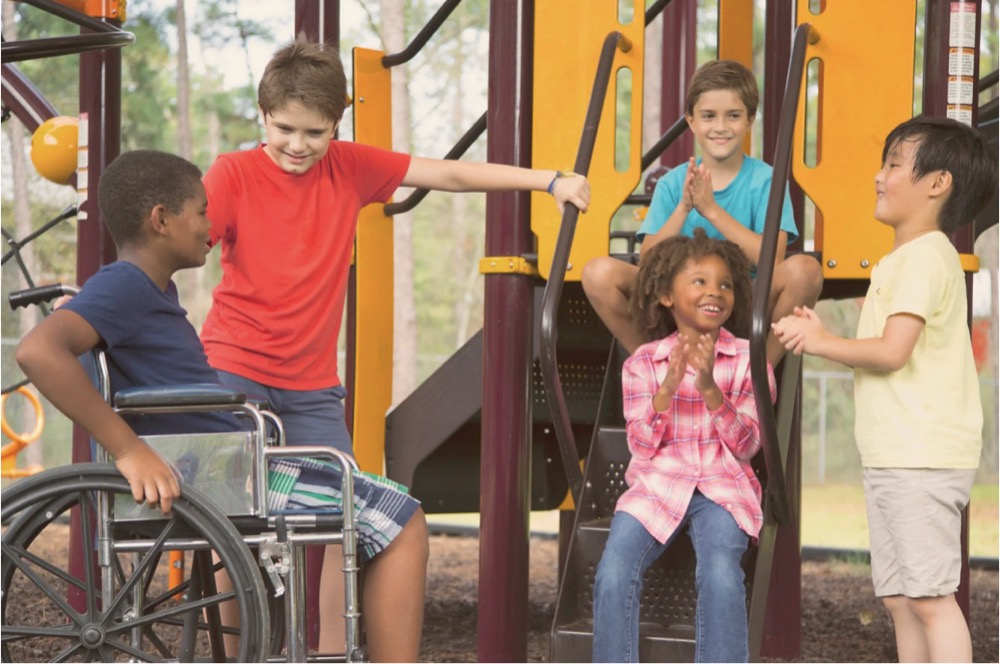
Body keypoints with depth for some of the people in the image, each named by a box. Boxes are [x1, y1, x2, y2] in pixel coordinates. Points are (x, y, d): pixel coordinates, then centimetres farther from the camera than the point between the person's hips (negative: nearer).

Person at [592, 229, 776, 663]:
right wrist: (668, 387, -14)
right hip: (655, 487, 1)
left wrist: (710, 389, -17)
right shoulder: (643, 363, 9)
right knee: (613, 575, -24)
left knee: (720, 575, -31)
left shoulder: (746, 360, 7)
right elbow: (643, 448, 1)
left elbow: (745, 447, -2)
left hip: (723, 488, -1)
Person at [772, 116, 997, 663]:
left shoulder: (923, 255, -12)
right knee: (900, 598, 11)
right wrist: (822, 337, 6)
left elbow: (892, 351, -21)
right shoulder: (902, 259, 20)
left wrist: (821, 342, -9)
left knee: (930, 595, -10)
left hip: (922, 459, -10)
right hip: (893, 455, 10)